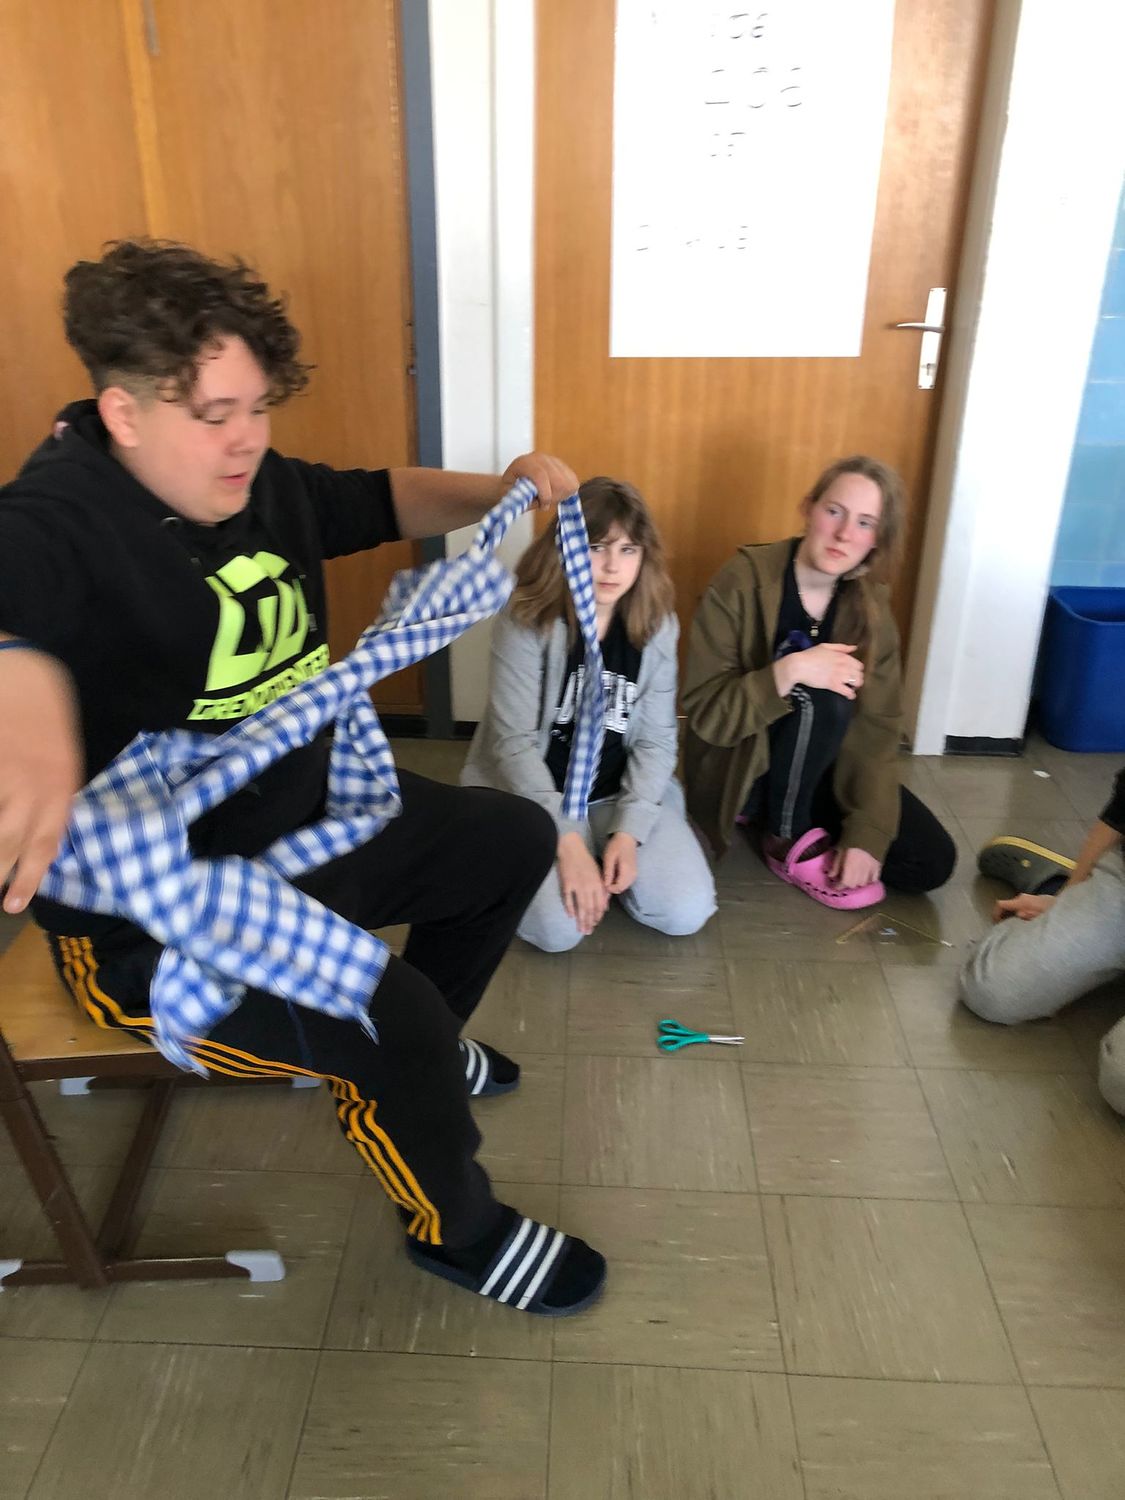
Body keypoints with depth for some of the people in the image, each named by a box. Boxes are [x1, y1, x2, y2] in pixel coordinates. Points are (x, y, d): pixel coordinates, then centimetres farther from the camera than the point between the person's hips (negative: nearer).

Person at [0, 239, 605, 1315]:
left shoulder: (261, 485, 0)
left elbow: (384, 500, 14)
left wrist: (499, 490, -4)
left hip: (312, 823, 9)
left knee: (515, 839, 14)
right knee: (390, 1018, -29)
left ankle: (419, 1049, 36)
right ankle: (459, 1229, 7)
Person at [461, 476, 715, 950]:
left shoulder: (657, 626, -4)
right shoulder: (525, 622, -15)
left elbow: (656, 740, -4)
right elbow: (513, 742, -17)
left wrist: (628, 830, -17)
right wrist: (566, 838, -25)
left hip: (623, 792, 3)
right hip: (533, 792, -3)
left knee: (686, 911, -15)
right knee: (557, 927, -24)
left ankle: (606, 856, 14)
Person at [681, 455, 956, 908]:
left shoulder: (870, 607, -5)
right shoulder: (741, 584, -19)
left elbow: (877, 729, -9)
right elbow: (705, 713, -22)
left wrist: (867, 833, -19)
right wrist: (788, 671, -37)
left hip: (824, 771, 5)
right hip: (741, 769, -5)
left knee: (931, 862, -8)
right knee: (823, 697, -32)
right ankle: (790, 842, -11)